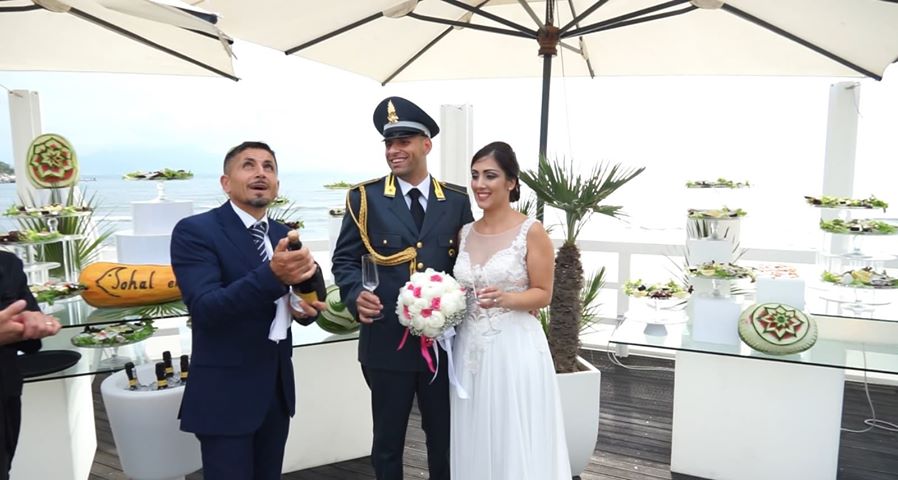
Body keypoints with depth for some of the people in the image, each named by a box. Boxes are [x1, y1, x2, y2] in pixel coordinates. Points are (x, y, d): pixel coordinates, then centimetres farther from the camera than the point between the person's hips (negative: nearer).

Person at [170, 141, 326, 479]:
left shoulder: (283, 235, 7)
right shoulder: (194, 231, -12)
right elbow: (205, 309, -24)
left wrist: (306, 308, -9)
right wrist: (271, 274, -37)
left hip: (277, 387, 7)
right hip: (225, 394, -6)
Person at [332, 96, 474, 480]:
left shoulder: (457, 200, 5)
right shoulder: (365, 198, -1)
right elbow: (344, 260, 0)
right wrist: (357, 295, -20)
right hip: (387, 342, -1)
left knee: (445, 438, 18)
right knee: (388, 441, 15)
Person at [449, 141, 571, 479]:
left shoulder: (531, 231, -8)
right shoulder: (465, 232, 8)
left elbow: (543, 294, -6)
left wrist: (504, 299, -22)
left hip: (515, 349, -5)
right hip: (470, 349, 5)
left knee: (515, 445, 4)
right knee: (474, 442, 14)